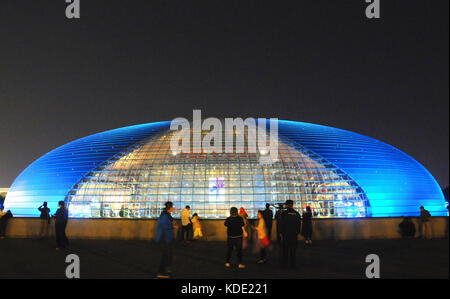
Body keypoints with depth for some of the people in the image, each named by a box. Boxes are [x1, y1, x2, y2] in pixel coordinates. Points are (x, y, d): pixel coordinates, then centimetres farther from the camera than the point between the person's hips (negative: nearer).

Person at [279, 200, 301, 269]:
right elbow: (299, 224, 6)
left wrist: (281, 232, 2)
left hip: (285, 234, -2)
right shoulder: (297, 214, 3)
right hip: (294, 234, 2)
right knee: (293, 249, 6)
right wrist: (297, 232, 13)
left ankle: (284, 263, 6)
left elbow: (281, 224, -6)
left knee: (285, 249, 6)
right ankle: (292, 264, 7)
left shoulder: (284, 213, -7)